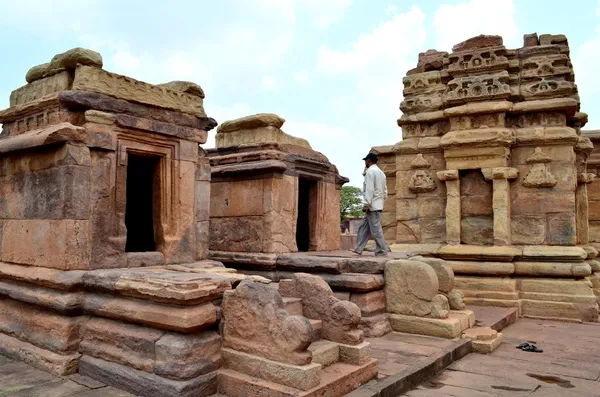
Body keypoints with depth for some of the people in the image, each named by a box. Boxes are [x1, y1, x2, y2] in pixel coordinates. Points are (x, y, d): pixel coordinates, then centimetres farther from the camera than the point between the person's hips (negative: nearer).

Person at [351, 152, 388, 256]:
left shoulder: (370, 171, -8)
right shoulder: (381, 172, 20)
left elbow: (369, 189, -18)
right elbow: (385, 190, 19)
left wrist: (366, 204, -19)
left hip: (372, 205, -10)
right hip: (378, 204, 10)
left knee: (376, 230, -7)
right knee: (363, 227, 11)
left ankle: (382, 252, -4)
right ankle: (358, 249, 12)